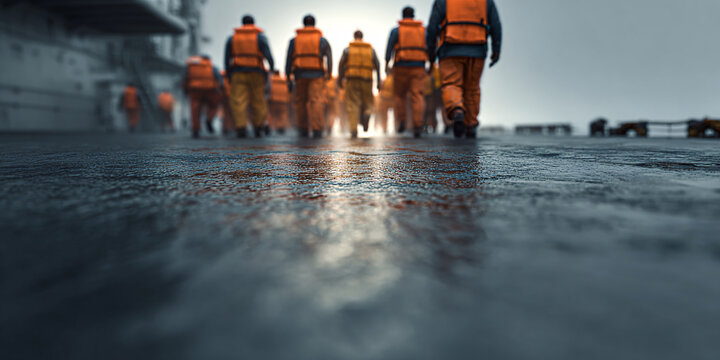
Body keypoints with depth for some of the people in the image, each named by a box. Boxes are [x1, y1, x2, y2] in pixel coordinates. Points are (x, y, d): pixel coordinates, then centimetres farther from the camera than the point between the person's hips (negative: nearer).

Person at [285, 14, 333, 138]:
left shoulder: (294, 40, 10)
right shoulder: (322, 40, 7)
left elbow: (289, 60, 4)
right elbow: (329, 56, -6)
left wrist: (289, 79, 5)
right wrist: (329, 73, -7)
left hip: (299, 74, 2)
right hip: (316, 74, -1)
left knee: (300, 101, 12)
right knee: (316, 101, -7)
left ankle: (303, 129, 12)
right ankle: (316, 129, -18)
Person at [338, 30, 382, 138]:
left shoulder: (348, 49, 8)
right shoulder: (371, 49, 12)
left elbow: (341, 63, -4)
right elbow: (377, 65, 3)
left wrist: (340, 79, 0)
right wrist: (379, 81, 3)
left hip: (352, 80, -1)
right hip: (367, 80, 1)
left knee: (352, 105, 1)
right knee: (367, 103, 14)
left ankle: (353, 130, -13)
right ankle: (366, 114, -20)